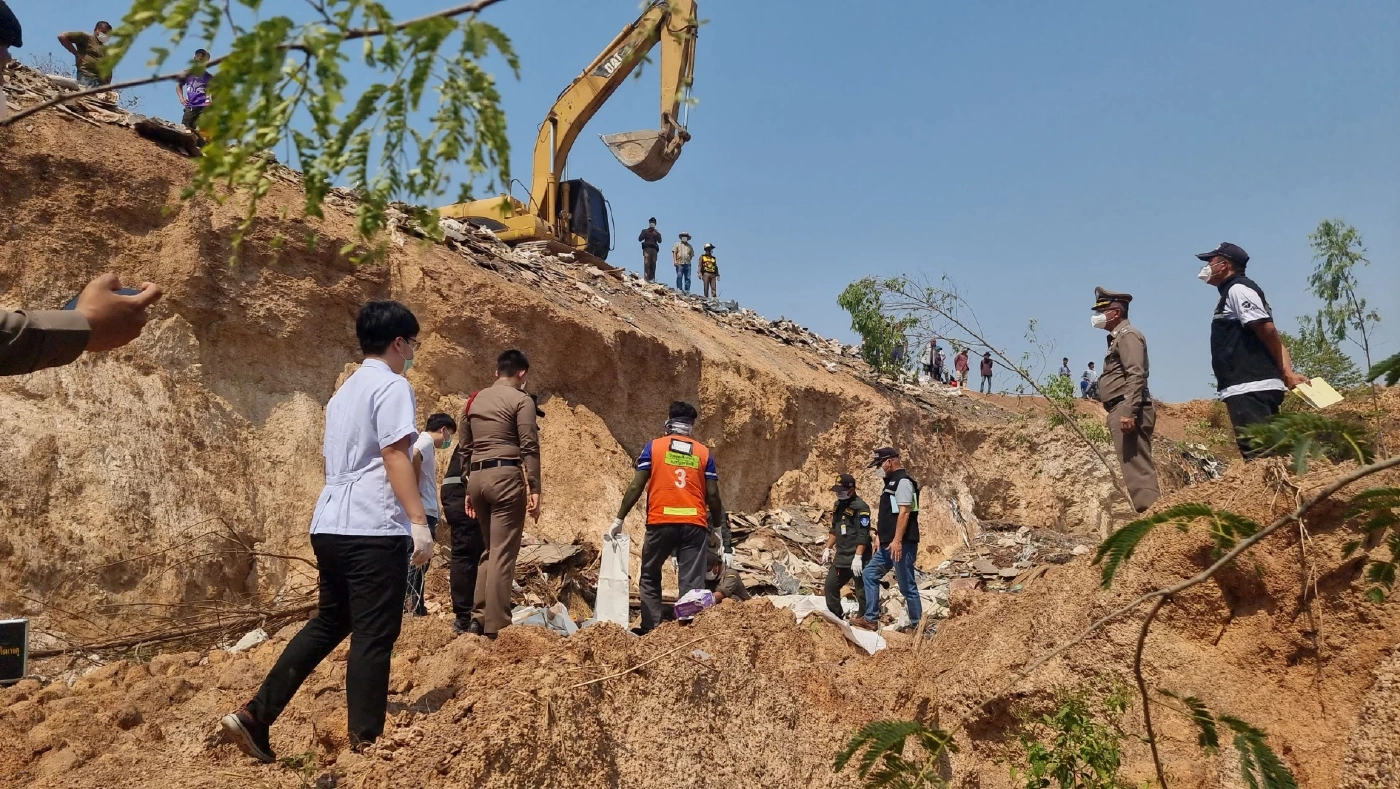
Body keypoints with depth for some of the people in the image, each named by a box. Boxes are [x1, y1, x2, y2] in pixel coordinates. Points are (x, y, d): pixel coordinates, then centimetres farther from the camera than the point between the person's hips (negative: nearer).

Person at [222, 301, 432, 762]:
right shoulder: (392, 386, -7)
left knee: (329, 624, 18)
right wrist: (419, 521, -18)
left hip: (331, 525, 9)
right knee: (373, 636, -1)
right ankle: (366, 741, 5)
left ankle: (254, 717, 16)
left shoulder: (344, 391, 20)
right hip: (373, 529, -9)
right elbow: (395, 456, -16)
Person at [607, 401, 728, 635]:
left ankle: (652, 631, 7)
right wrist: (720, 529, 17)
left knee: (649, 579, 14)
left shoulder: (654, 447, 5)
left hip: (661, 522, -1)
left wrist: (618, 520, 6)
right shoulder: (704, 452, 9)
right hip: (694, 524, 1)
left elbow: (636, 487, -1)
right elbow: (712, 495, 6)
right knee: (692, 583, 2)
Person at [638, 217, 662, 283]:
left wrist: (657, 235, -11)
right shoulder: (645, 231, 16)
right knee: (646, 263, -14)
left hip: (654, 249, 3)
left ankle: (652, 279, -5)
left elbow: (660, 241, 4)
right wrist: (645, 234, -8)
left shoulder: (657, 232, 20)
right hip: (647, 248, -3)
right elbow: (639, 239, 4)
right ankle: (646, 278, -21)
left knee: (653, 265, -4)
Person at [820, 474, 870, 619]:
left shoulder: (860, 507, -15)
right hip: (841, 556, 9)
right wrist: (828, 548, 16)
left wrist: (858, 557, -25)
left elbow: (863, 535, -20)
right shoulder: (838, 505, 12)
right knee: (830, 585, 13)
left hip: (857, 558, -9)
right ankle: (836, 617, 26)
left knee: (862, 591, -2)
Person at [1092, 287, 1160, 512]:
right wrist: (1122, 412, 18)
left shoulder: (1128, 335, -6)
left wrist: (1129, 413, -25)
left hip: (1127, 410, -10)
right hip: (1121, 410, 10)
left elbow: (1136, 376, -18)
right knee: (1134, 466, 8)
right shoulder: (1118, 337, 23)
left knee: (1137, 466, -12)